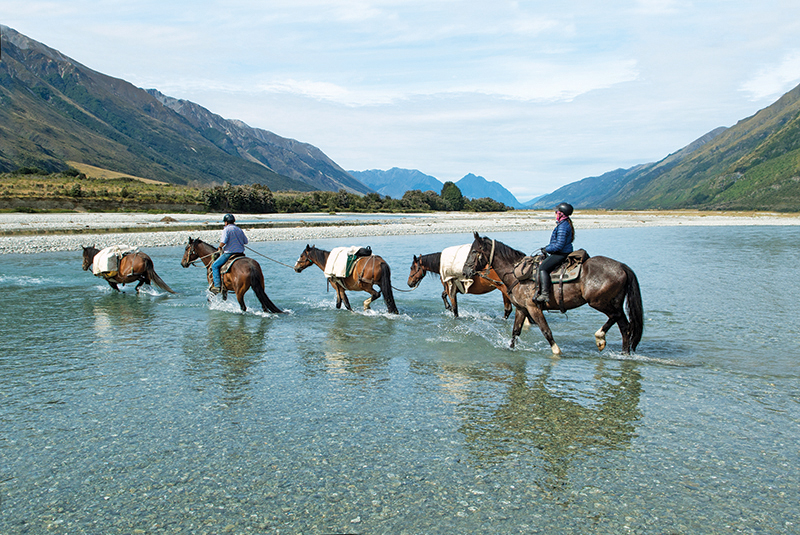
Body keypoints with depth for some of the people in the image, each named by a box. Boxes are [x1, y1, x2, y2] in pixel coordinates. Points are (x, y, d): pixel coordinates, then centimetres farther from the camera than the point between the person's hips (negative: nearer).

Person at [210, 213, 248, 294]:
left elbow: (223, 242, -19)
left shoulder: (227, 229, -9)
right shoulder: (239, 230, 12)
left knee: (215, 266, 2)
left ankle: (217, 286, -8)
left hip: (229, 253, -7)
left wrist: (220, 247, 0)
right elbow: (245, 242, 17)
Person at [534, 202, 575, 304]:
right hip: (562, 253, 11)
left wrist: (547, 249, -11)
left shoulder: (562, 226, -20)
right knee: (542, 265, 19)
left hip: (561, 254, -11)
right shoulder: (566, 223, 15)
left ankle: (545, 294, -27)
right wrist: (547, 248, 15)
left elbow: (559, 245, -24)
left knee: (543, 267, -20)